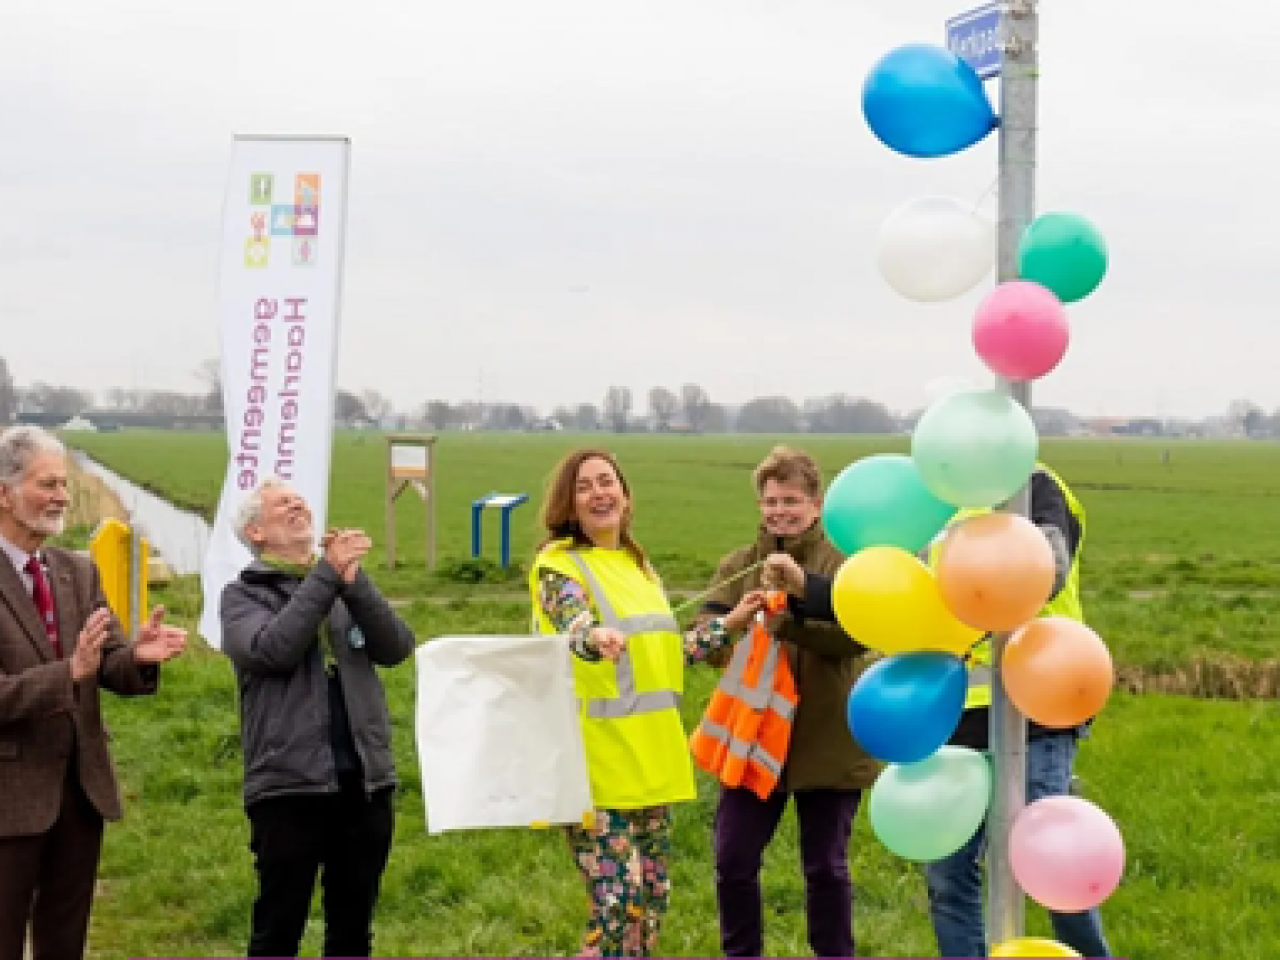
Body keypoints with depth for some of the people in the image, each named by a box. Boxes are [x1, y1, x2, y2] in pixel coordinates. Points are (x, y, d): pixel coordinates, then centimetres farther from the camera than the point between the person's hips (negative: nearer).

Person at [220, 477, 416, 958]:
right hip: (290, 784, -4)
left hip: (365, 781, 4)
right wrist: (327, 574, -18)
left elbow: (397, 647, -3)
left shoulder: (348, 583, 13)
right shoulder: (243, 594, 2)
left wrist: (353, 581, -17)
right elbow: (271, 650, -18)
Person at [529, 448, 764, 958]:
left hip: (649, 759, 8)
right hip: (597, 763, -8)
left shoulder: (638, 565, 15)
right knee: (616, 903, -11)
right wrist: (596, 638, -50)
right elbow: (575, 629, -28)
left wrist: (730, 623, 13)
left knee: (650, 897, 13)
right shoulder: (559, 564, -8)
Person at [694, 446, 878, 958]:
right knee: (733, 862, 5)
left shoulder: (845, 564, -4)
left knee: (826, 868, 7)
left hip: (828, 743, -3)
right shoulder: (739, 564, 5)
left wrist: (791, 617, -36)